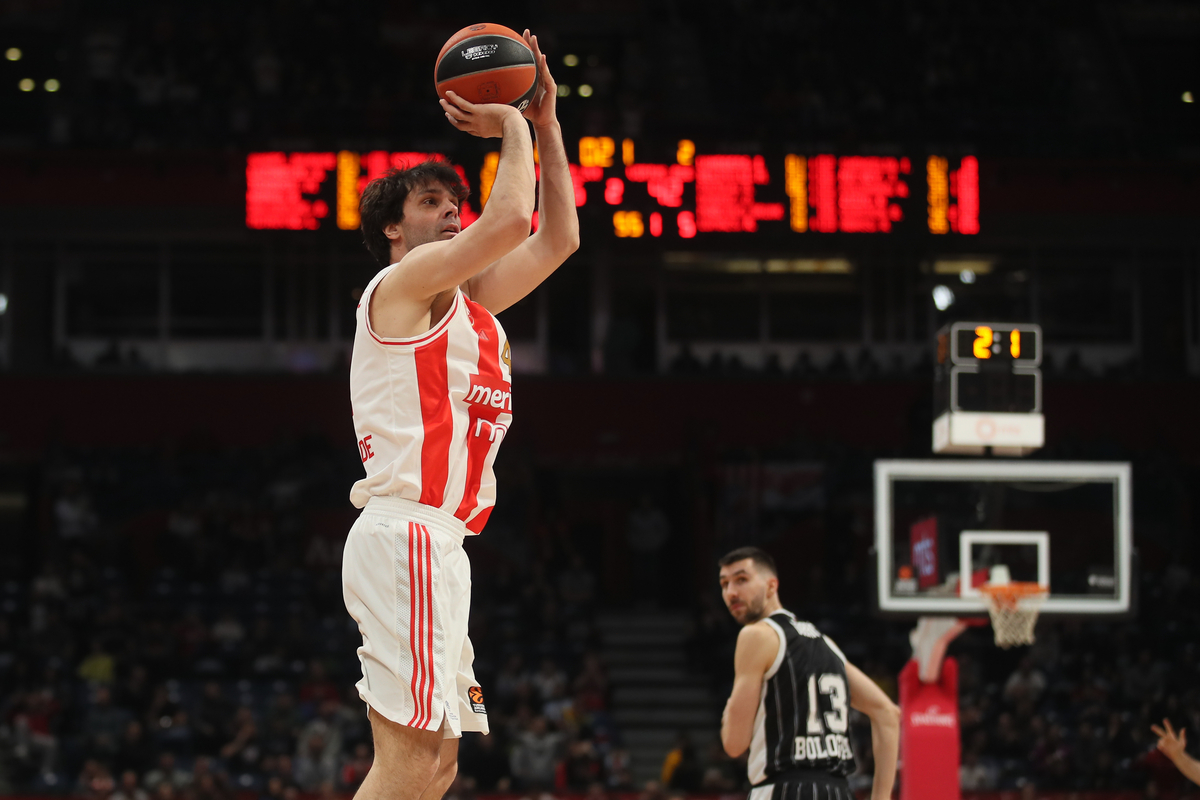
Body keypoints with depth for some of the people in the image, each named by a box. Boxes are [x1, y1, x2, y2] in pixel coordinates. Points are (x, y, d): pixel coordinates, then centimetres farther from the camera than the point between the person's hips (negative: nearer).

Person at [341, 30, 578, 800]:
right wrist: (511, 129, 1)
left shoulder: (466, 303, 23)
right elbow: (510, 221, -15)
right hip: (406, 533, -10)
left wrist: (545, 122, 22)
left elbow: (556, 238, 27)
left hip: (439, 543, 10)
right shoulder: (400, 285, -2)